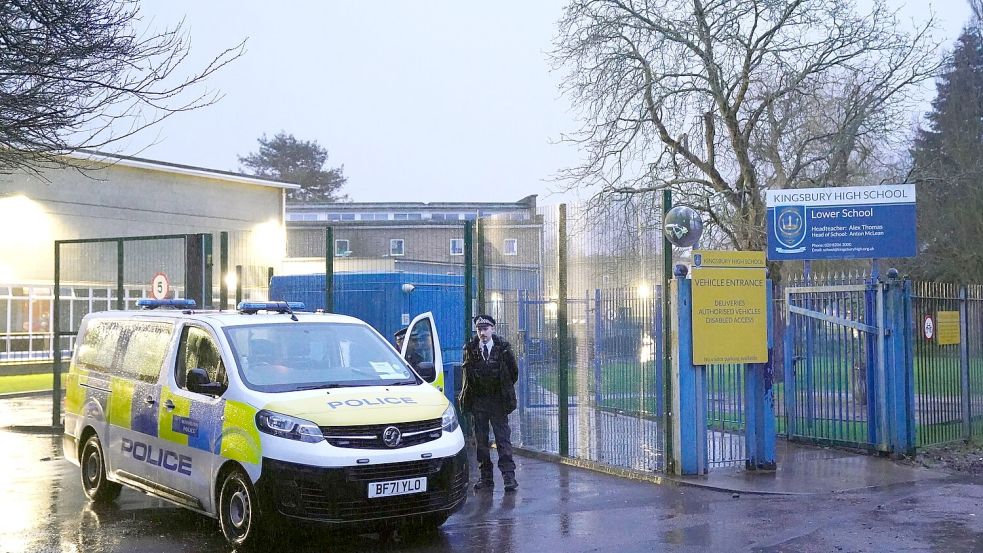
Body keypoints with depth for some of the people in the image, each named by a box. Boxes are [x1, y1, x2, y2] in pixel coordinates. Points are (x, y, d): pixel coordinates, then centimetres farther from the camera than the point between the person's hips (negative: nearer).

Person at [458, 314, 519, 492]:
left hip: (498, 400, -2)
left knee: (503, 438, -6)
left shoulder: (503, 348, -3)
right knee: (481, 440, 6)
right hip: (478, 401, 2)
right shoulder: (470, 349, 2)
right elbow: (466, 373, 13)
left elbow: (514, 371, 6)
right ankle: (486, 477, 14)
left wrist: (505, 389, 8)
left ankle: (509, 476, -4)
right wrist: (469, 394, 9)